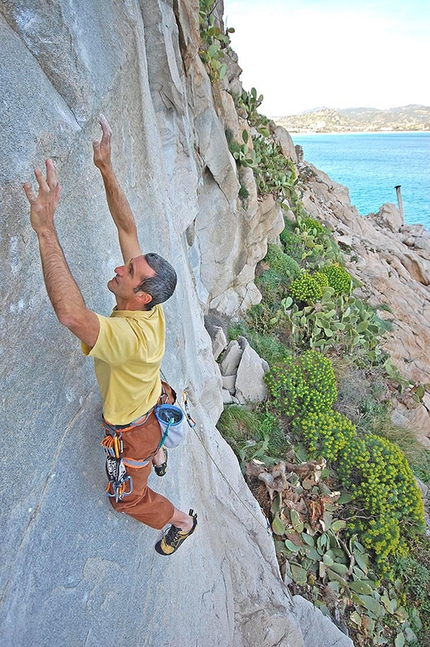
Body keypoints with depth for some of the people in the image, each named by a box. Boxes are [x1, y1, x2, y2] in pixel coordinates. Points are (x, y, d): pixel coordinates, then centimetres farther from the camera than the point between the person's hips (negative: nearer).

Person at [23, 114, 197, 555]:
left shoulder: (133, 336, -46)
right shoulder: (147, 302, -23)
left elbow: (71, 313, -64)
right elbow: (127, 226, -19)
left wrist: (45, 228, -64)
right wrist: (105, 168, -25)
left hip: (133, 427, -7)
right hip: (150, 403, 7)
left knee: (128, 496, 23)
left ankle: (182, 521, 46)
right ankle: (158, 456, 75)